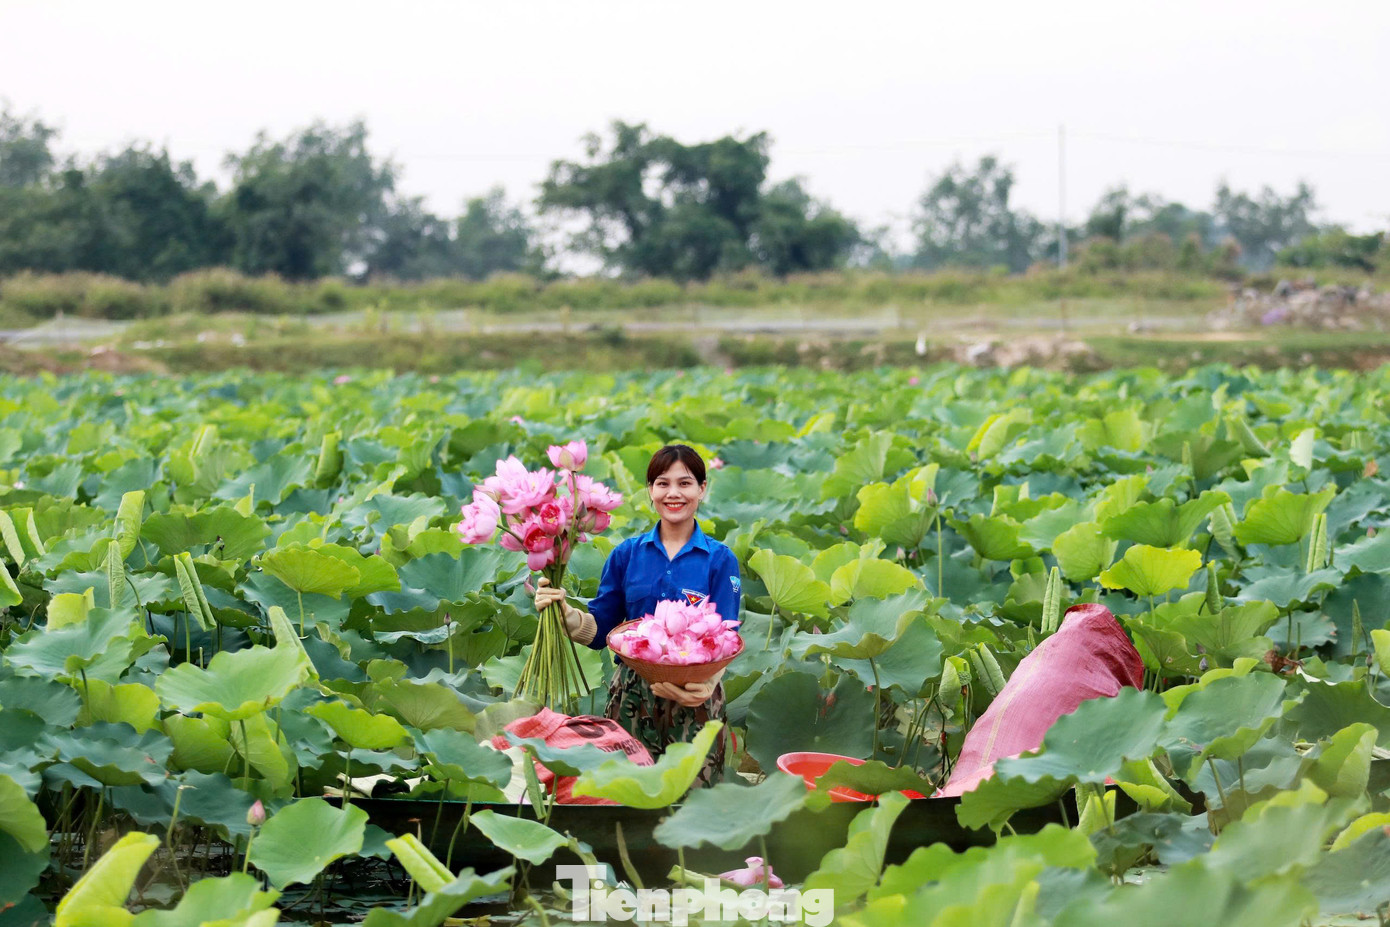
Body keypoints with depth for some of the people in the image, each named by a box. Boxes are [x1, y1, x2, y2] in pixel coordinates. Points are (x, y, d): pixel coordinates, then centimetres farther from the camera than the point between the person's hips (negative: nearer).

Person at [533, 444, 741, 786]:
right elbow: (600, 629, 6)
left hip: (694, 698, -2)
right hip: (633, 695, 2)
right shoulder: (627, 554, 6)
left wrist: (704, 683, -27)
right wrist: (564, 612, -15)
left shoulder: (720, 560, 0)